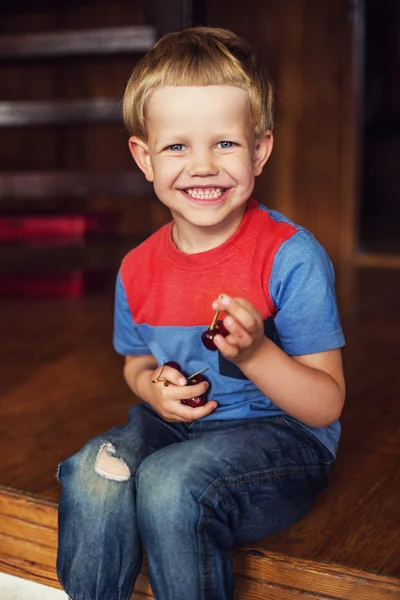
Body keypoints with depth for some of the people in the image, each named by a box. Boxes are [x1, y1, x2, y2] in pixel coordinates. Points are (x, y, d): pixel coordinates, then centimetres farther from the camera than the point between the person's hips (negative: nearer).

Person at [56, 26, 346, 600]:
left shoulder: (292, 257, -16)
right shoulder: (139, 268, 1)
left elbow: (327, 404, -14)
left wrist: (254, 352, -31)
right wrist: (153, 387, -6)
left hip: (279, 432, -4)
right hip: (175, 425, 5)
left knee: (171, 483, -31)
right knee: (93, 473, -23)